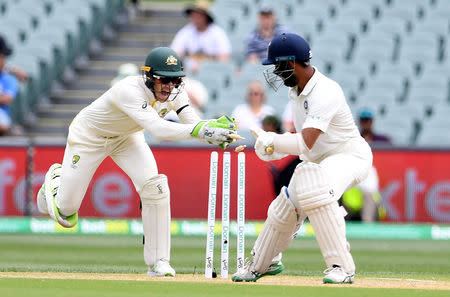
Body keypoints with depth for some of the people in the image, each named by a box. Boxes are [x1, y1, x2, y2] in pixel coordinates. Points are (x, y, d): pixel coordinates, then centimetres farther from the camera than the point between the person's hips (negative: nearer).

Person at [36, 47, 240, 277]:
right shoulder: (130, 91, -41)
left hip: (126, 138, 5)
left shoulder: (173, 92, -21)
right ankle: (55, 179, 39)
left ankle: (158, 262, -10)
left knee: (155, 187, -20)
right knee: (66, 214, 1)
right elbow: (157, 128, -54)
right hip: (89, 136, -5)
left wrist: (218, 127, -49)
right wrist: (201, 130, -65)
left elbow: (194, 125, -27)